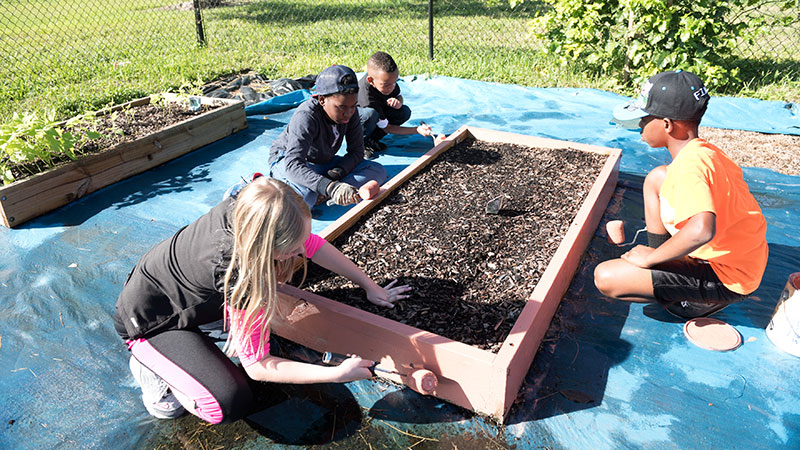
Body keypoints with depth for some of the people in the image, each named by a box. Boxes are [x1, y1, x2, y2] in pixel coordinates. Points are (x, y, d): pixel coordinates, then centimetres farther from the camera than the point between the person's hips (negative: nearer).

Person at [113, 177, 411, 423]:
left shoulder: (245, 211, -21)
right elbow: (257, 366, -29)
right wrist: (338, 374, -30)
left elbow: (315, 246, -6)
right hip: (147, 321, -7)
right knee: (232, 403, -21)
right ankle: (151, 366, 0)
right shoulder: (237, 272, -39)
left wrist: (369, 286, -2)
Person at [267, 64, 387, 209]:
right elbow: (293, 164, -45)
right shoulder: (306, 117, -34)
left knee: (378, 171, -12)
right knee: (304, 197, -42)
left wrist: (339, 171, -29)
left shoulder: (350, 112, -15)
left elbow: (356, 151, -7)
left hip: (324, 162, 7)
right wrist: (330, 187, -60)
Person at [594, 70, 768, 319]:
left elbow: (702, 230, -45)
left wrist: (650, 258, -28)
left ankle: (695, 300, 0)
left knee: (605, 278, -20)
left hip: (725, 280, -10)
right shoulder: (706, 151, 1)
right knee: (657, 177, 15)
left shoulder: (688, 166, -29)